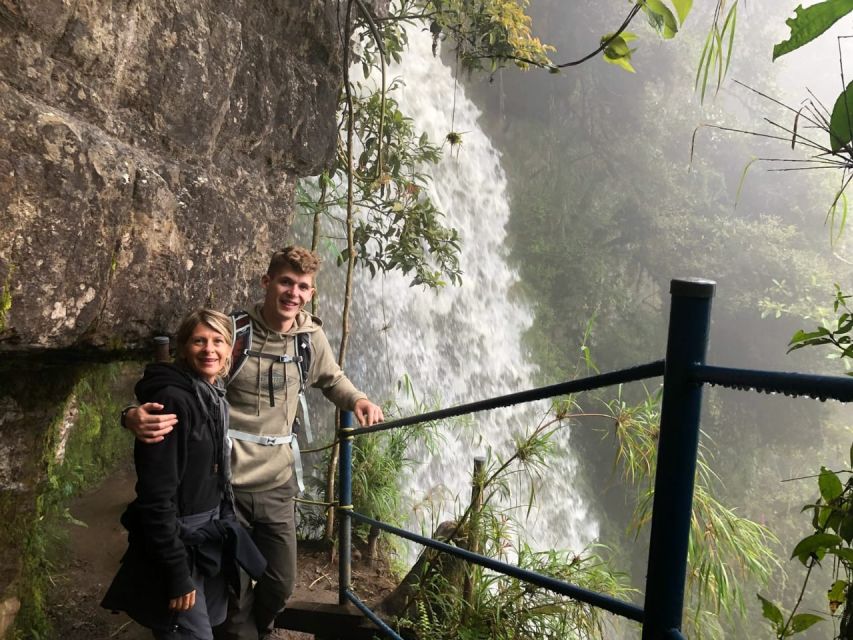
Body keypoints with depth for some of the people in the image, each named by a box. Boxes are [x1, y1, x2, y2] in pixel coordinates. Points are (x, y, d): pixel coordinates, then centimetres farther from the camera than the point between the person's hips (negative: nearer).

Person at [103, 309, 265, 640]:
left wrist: (227, 527, 15)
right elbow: (156, 495, -23)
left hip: (210, 540, 9)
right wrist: (176, 572, -21)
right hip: (178, 544, -8)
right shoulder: (172, 400, -21)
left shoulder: (216, 398, 6)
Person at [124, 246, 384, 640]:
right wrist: (136, 415, -33)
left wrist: (357, 401, -4)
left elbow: (331, 379, 18)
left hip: (277, 485, 4)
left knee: (280, 585, 14)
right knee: (235, 593, 8)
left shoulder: (311, 336, 0)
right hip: (226, 485, -4)